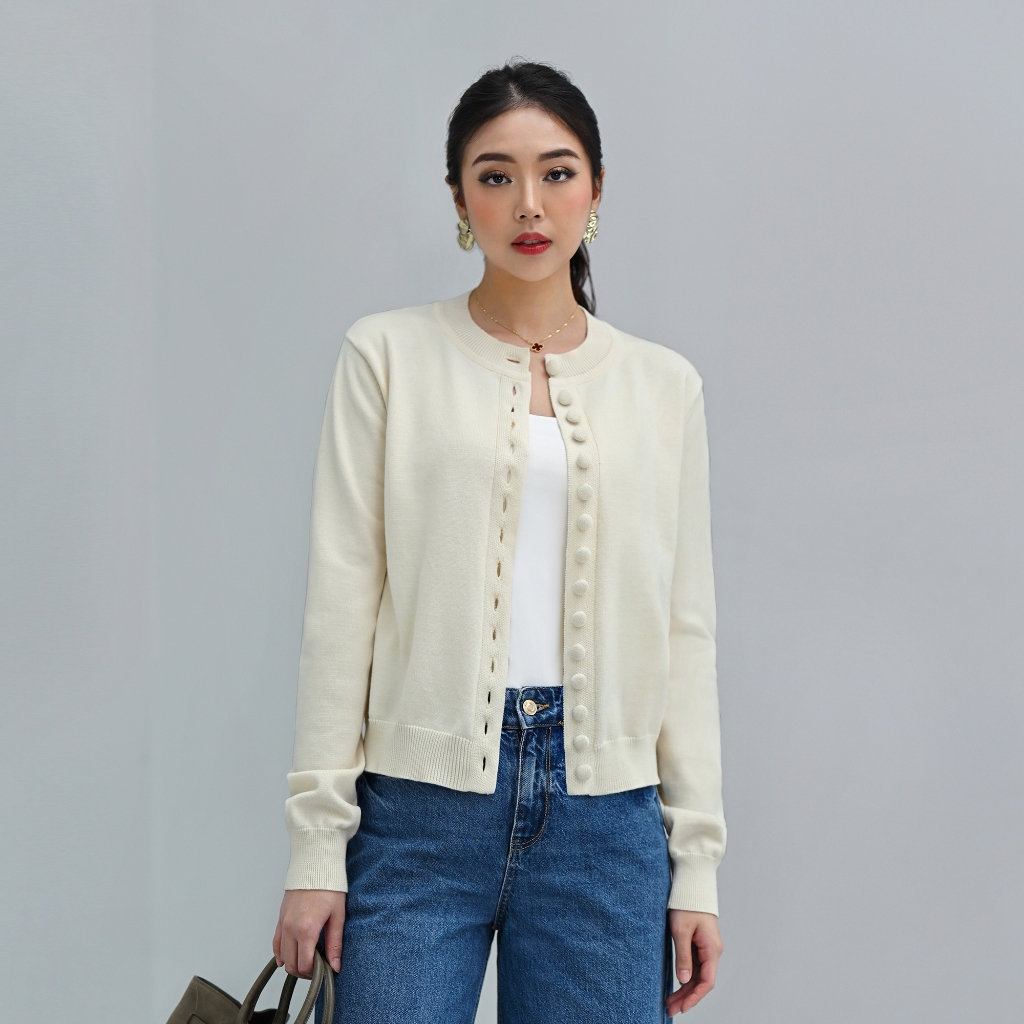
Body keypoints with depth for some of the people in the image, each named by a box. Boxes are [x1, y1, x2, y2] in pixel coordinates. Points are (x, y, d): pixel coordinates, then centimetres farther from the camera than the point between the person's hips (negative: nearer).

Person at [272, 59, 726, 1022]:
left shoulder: (664, 384, 9)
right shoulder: (388, 353, 2)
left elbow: (685, 631, 8)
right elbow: (340, 607, -1)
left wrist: (696, 861, 5)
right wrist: (316, 841, -5)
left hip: (605, 812, 2)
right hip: (421, 804, -2)